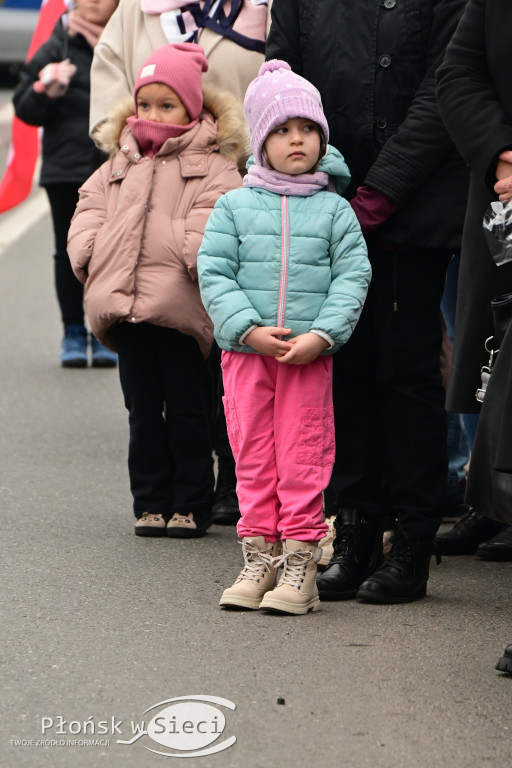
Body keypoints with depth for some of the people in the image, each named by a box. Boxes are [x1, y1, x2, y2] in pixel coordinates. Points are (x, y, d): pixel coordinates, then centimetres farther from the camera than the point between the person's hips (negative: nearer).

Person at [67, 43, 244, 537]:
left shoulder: (211, 166, 2)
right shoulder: (118, 166, 19)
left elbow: (213, 223, -10)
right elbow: (89, 211, 18)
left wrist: (191, 262, -22)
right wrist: (90, 257, 3)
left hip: (178, 306, -5)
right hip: (122, 305, 5)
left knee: (185, 412, 2)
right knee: (143, 412, 10)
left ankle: (190, 505, 10)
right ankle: (151, 504, 16)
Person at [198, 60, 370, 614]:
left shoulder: (334, 210, 3)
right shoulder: (233, 207, 3)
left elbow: (352, 276, -2)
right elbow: (214, 273, -2)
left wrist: (321, 334, -15)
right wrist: (250, 328, -14)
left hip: (310, 356, -1)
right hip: (245, 353, 1)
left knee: (303, 460, -1)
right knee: (253, 458, 6)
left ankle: (299, 566, 4)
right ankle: (258, 561, 14)